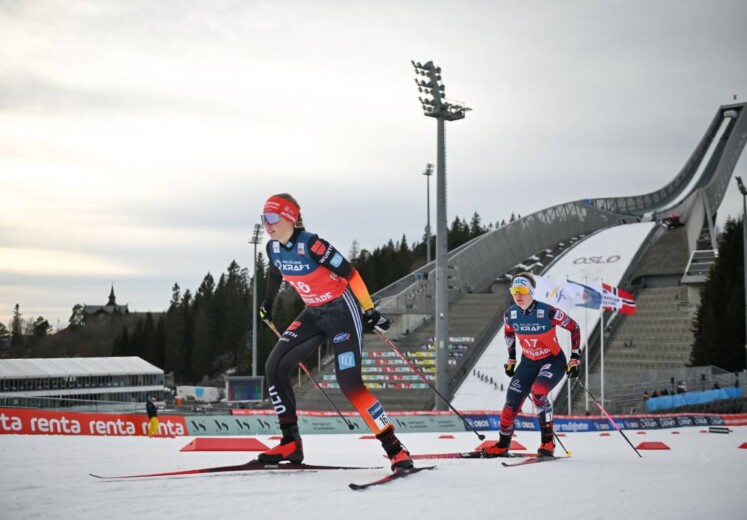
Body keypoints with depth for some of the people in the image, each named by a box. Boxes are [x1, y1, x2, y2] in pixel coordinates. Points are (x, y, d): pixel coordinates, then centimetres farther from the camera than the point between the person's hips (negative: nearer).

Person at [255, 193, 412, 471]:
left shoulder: (310, 244, -25)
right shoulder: (273, 248, -2)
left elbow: (350, 273, -21)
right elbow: (275, 274, 21)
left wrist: (369, 311, -18)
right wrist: (267, 304, 36)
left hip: (342, 311, -8)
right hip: (314, 314, 8)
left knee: (349, 383, -19)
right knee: (275, 367, -3)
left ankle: (395, 448, -11)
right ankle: (290, 443, 5)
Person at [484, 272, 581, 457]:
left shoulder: (548, 312, -25)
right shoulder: (510, 314, -10)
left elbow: (574, 328, -12)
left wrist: (575, 357, -11)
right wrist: (511, 358, 17)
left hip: (554, 361, -5)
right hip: (528, 362, 5)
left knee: (537, 392, -31)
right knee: (512, 402, -2)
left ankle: (548, 441, -20)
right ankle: (503, 444, 20)